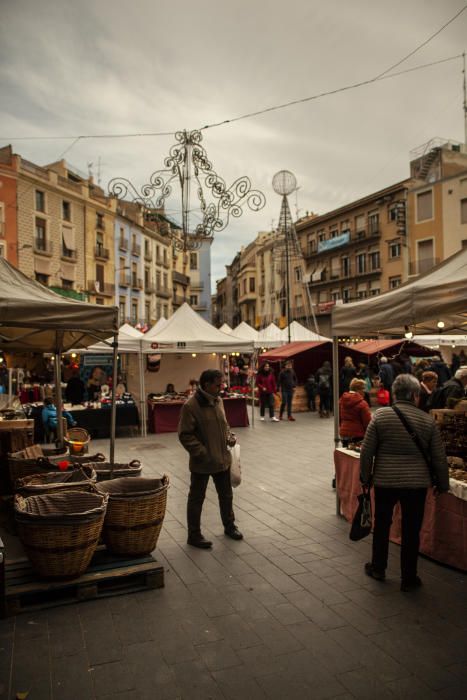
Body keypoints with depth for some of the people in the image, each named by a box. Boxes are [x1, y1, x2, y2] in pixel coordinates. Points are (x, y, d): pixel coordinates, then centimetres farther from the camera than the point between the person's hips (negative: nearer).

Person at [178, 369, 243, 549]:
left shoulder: (218, 401, 4)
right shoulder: (191, 405, -19)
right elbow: (185, 435, -19)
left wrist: (229, 436, 1)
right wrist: (202, 453, -21)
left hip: (222, 459, 7)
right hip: (202, 463, -7)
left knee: (226, 495, 21)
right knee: (196, 499, 8)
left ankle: (229, 526, 41)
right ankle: (194, 535, 22)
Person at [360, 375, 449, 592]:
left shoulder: (380, 415, -7)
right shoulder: (428, 421, -4)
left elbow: (366, 452, -5)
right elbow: (439, 458, 1)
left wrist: (365, 477, 7)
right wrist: (442, 484, 14)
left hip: (385, 482, 0)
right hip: (417, 484, 0)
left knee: (381, 525, 18)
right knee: (411, 531, 12)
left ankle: (378, 568, 32)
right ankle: (409, 578, 22)